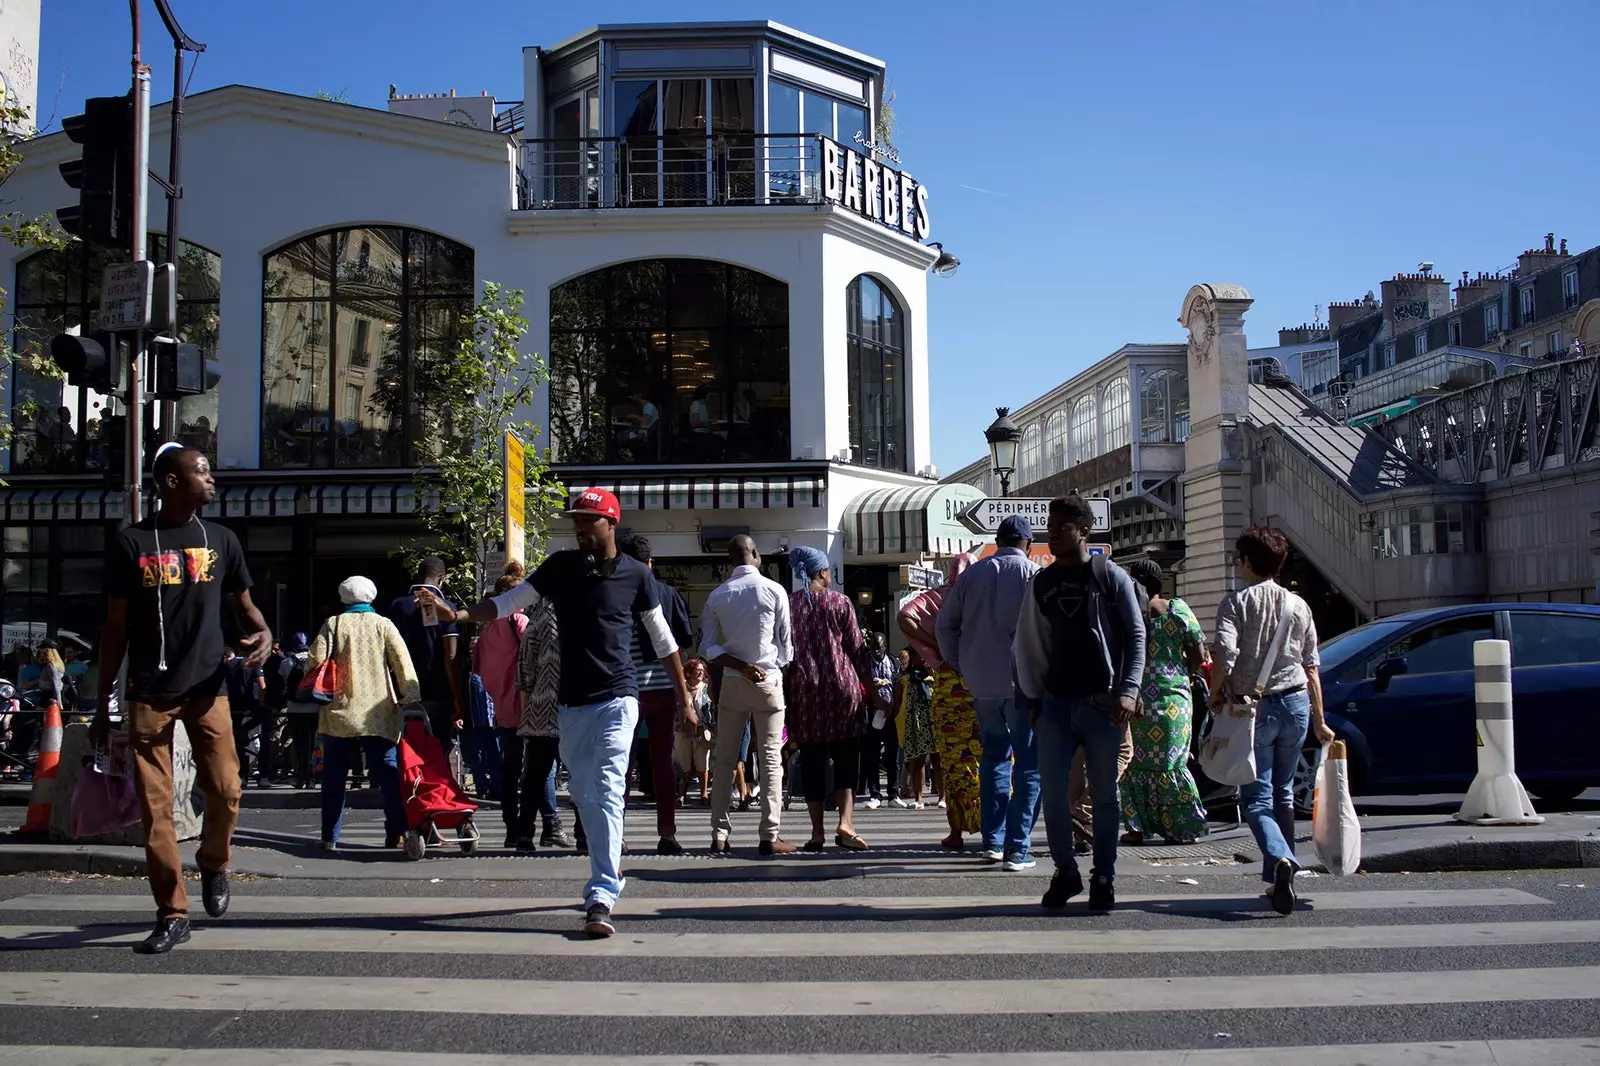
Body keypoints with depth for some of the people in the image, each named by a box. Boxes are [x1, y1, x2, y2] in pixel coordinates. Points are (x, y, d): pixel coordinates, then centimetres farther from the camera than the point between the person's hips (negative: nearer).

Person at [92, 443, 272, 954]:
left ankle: (214, 865, 25)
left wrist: (263, 632, -8)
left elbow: (243, 604, 16)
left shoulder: (220, 540, 9)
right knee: (155, 806, 1)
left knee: (225, 790, -6)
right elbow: (115, 628, 5)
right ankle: (172, 914, 11)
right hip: (149, 693, -1)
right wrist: (103, 704, 4)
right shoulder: (131, 542, 2)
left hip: (205, 687, 1)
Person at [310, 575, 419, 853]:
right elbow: (402, 662, -4)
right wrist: (411, 698, -4)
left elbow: (315, 662, -4)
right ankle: (397, 830, -5)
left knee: (334, 777, 8)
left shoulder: (333, 624, 3)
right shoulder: (383, 624, 5)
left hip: (339, 713, 0)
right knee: (388, 773, 3)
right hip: (378, 714, 0)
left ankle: (330, 837, 8)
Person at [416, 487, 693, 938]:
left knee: (608, 792, -15)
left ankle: (601, 899, -19)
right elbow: (509, 602, 2)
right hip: (572, 702, 4)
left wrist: (685, 700, 8)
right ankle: (608, 877, 30)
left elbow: (663, 641, 6)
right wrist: (457, 614, -15)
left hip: (616, 698, -4)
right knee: (585, 796, 11)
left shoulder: (635, 574, -1)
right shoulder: (561, 566, 4)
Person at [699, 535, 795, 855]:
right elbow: (787, 642, 1)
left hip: (732, 682, 3)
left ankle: (719, 834, 7)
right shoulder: (774, 591, -5)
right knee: (771, 758, 0)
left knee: (725, 759, 8)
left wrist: (741, 667, -5)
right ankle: (770, 836, -3)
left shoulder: (717, 595, 2)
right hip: (769, 681, -2)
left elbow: (708, 646, -1)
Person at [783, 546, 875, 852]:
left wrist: (787, 696, 13)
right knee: (846, 758, 3)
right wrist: (871, 691, 7)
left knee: (812, 760, 6)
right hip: (841, 686, -2)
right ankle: (845, 822, -12)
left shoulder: (787, 604, 5)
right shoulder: (839, 601, -1)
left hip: (802, 689, 2)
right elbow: (856, 649, 0)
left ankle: (817, 832, 5)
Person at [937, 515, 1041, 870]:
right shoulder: (1033, 573, -4)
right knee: (1029, 763, 1)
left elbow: (945, 623, 11)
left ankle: (992, 841, 20)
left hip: (980, 681, 5)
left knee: (994, 754, 19)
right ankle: (1017, 849, -4)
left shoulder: (974, 573, 9)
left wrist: (958, 664, 18)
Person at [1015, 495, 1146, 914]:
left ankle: (1104, 879, 15)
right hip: (1055, 703, 3)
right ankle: (1066, 872, 15)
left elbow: (1136, 635, -2)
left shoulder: (1111, 576, 0)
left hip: (1101, 703, -3)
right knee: (1051, 790, -1)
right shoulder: (1041, 583, 11)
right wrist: (1033, 696, 11)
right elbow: (1027, 643, 16)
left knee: (1104, 793, 4)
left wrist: (1128, 690, -12)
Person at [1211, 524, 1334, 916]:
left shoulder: (1236, 602, -4)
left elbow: (1224, 653, -18)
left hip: (1254, 707, -4)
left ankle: (1280, 859, -29)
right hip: (1296, 704, 4)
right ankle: (1279, 881, 18)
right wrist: (1319, 721, 15)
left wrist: (1216, 694, -3)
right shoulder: (1298, 605, 9)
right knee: (1283, 794, 16)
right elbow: (1311, 668, 10)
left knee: (1256, 797, -2)